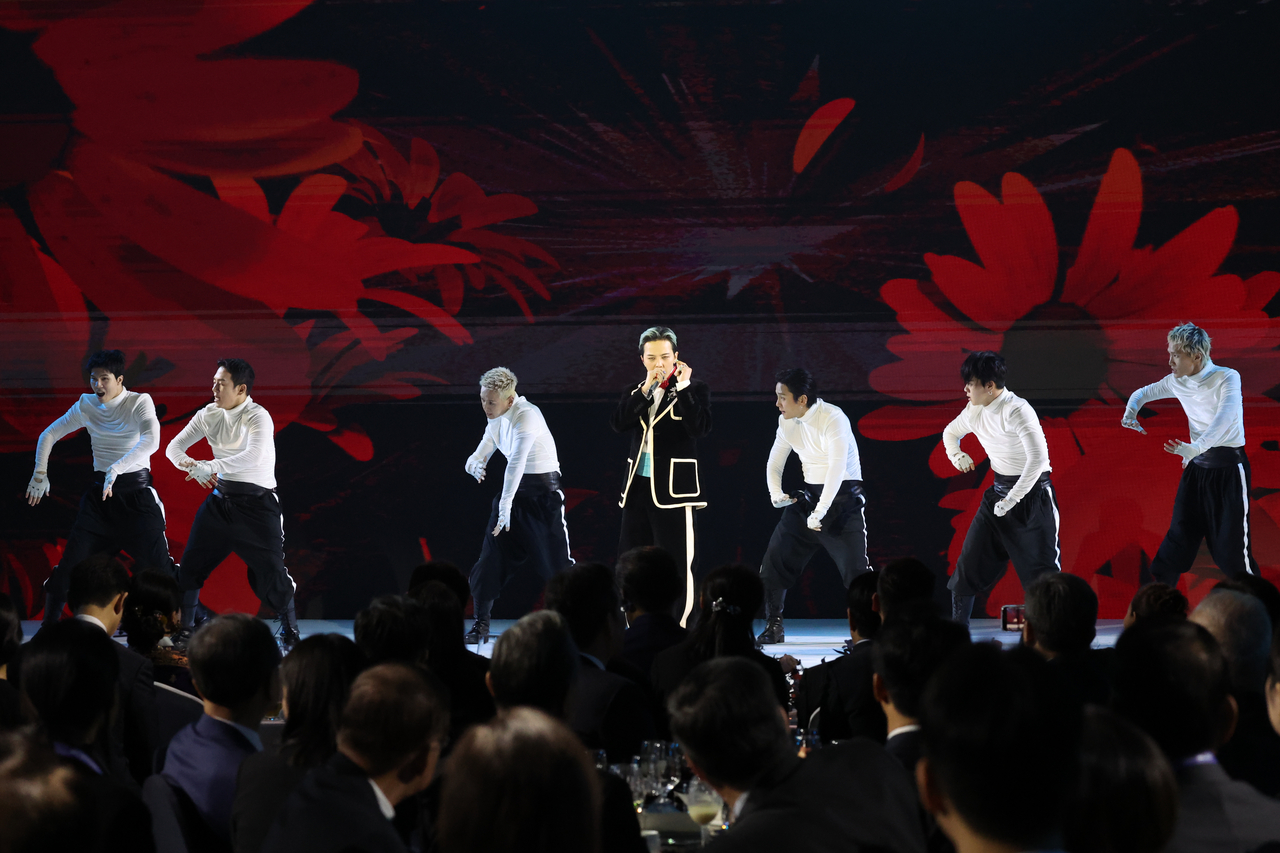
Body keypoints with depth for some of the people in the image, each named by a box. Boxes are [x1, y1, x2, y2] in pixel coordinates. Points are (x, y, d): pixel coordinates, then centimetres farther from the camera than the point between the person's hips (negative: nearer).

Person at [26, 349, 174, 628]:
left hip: (137, 493, -4)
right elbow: (49, 435, 12)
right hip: (100, 493, 4)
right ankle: (49, 623, 10)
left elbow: (150, 440, -29)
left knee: (159, 566, -7)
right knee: (70, 563, -3)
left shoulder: (140, 402, -11)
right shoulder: (86, 405, 2)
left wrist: (116, 469, -38)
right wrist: (40, 474, 3)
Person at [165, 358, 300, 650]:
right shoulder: (210, 415, 2)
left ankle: (290, 632, 13)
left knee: (269, 571, -7)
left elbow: (253, 456, -34)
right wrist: (193, 466, -18)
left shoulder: (258, 417, -17)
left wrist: (210, 466, -37)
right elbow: (174, 447, 4)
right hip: (220, 500, 6)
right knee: (191, 565, 4)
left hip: (257, 504, -6)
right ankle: (184, 631, 18)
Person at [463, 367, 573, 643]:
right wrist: (474, 464, -15)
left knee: (558, 563, -6)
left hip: (543, 491, -7)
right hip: (513, 490, 7)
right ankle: (481, 625, 8)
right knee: (491, 558, 1)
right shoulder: (496, 420, 6)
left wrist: (506, 505, -35)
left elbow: (517, 461, -29)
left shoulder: (526, 415, -21)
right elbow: (481, 453, 11)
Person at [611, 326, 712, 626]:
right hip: (639, 486, 5)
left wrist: (683, 387, -16)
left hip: (674, 488, -5)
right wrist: (646, 389, -12)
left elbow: (701, 427, -15)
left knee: (677, 563, -6)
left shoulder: (694, 390, 0)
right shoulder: (634, 393, 13)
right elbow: (618, 423, -5)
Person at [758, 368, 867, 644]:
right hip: (809, 495, 7)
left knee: (854, 568, -14)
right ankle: (774, 627, 15)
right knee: (775, 558, 4)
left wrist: (819, 513, -30)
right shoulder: (787, 422, 3)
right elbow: (775, 462, 12)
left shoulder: (832, 418, -20)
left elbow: (837, 468, -27)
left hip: (843, 496, -7)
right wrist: (776, 493, -9)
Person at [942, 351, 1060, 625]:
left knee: (1042, 571, -10)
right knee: (969, 562, 5)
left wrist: (1011, 500, -27)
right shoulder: (975, 411, 3)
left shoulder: (1017, 410, -22)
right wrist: (955, 454, 5)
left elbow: (1038, 458, -31)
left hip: (1032, 493, -7)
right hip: (999, 492, 8)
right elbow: (951, 432, 26)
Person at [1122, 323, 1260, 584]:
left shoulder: (1227, 378, -18)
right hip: (1197, 467, 6)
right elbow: (1143, 393, 20)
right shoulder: (1177, 382, 2)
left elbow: (1224, 418, -36)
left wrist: (1196, 447, -51)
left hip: (1229, 470, -6)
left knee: (1232, 547, -6)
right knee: (1178, 538, 6)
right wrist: (1131, 411, -3)